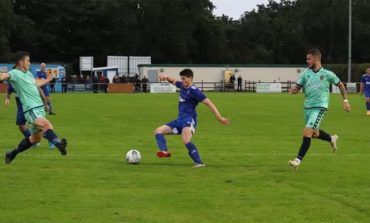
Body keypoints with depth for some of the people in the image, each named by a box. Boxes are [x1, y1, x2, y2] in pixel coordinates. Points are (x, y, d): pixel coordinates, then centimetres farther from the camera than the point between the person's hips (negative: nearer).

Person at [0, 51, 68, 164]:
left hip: (39, 108, 9)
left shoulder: (28, 73, 16)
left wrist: (47, 80, 51)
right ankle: (59, 144, -52)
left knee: (35, 139, 16)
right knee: (47, 125, -33)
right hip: (31, 109, -9)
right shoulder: (15, 73, -10)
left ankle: (12, 154, 30)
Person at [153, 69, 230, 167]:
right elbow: (173, 81, 34)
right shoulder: (182, 86, 12)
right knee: (158, 131, 3)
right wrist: (166, 77, 11)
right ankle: (164, 151, -23)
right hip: (180, 119, 9)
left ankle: (199, 163, -35)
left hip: (189, 119, -9)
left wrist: (219, 118, -18)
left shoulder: (194, 91, -13)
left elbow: (209, 103, -14)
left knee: (186, 141, -34)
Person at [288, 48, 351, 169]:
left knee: (307, 133, -18)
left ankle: (298, 159, -14)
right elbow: (297, 87, 2)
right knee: (314, 134, 19)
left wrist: (345, 101, 6)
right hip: (307, 107, 6)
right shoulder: (306, 73, 2)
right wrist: (293, 90, -22)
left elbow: (340, 85, 9)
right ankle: (332, 139, 48)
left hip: (319, 107, -6)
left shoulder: (327, 74, -6)